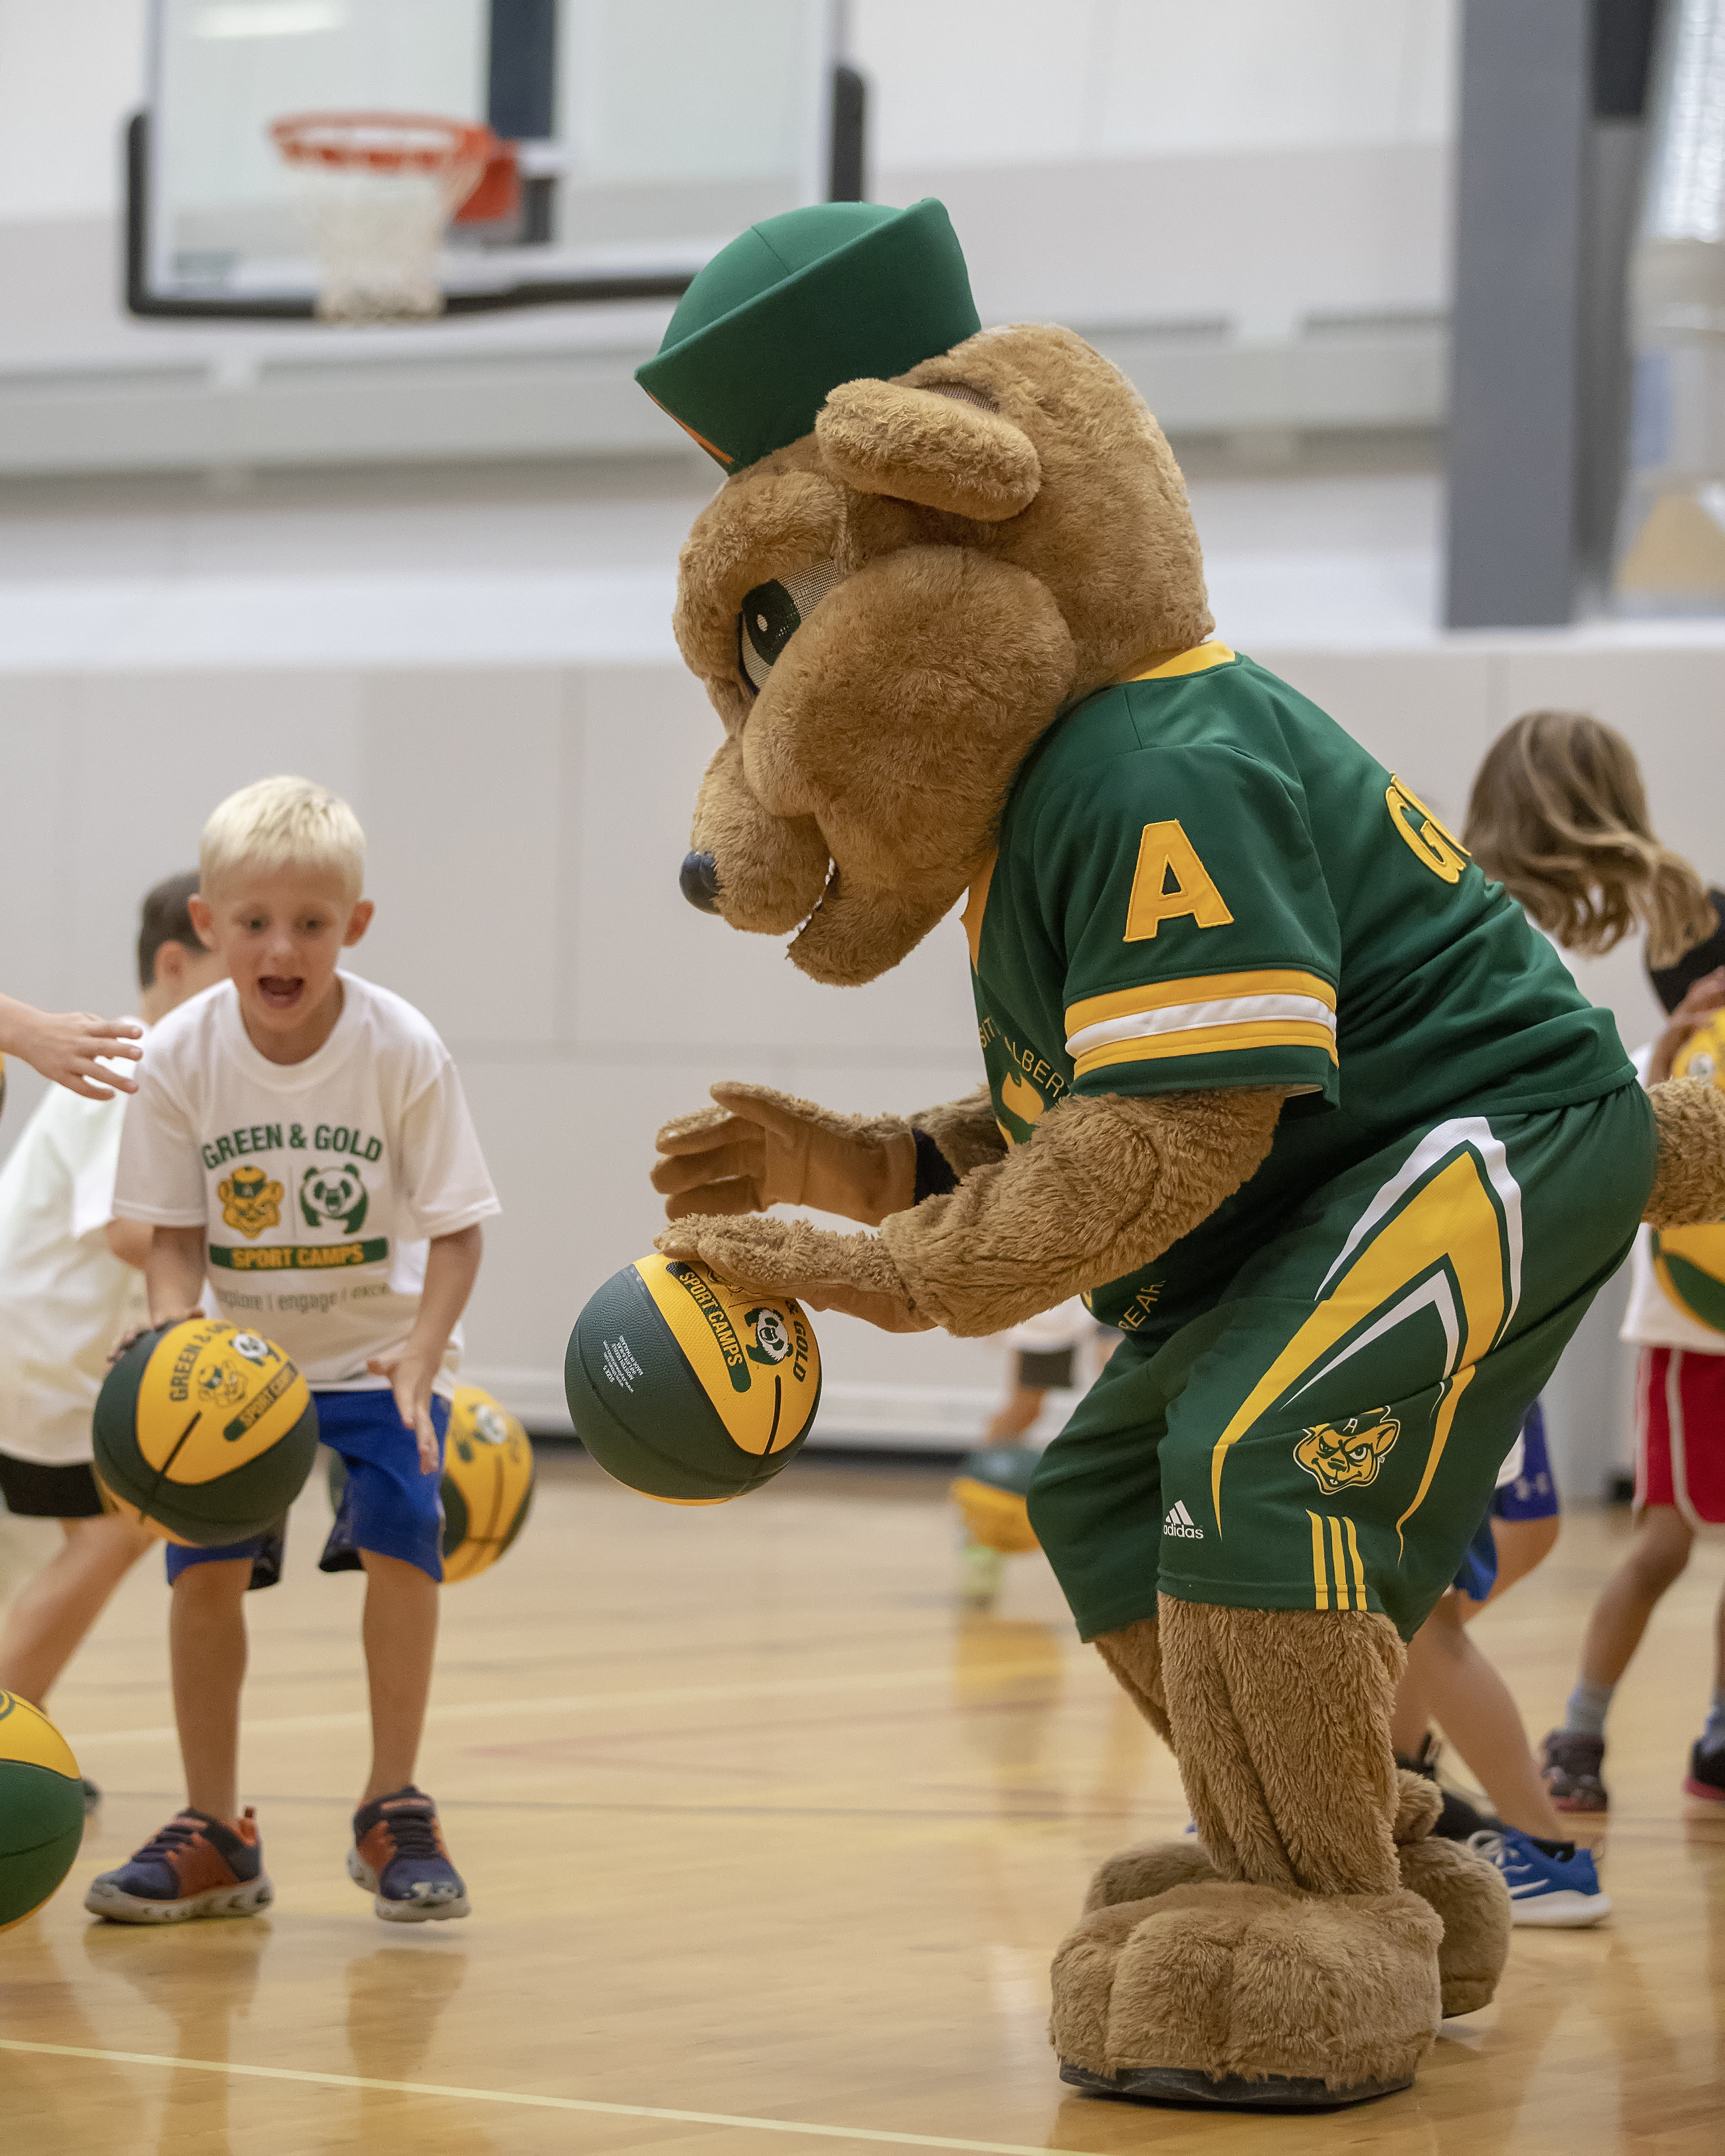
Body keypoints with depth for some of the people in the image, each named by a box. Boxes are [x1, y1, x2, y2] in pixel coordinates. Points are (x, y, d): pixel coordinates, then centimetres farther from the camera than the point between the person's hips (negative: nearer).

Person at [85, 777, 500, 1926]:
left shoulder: (403, 1049, -20)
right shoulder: (181, 1057, -15)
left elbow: (455, 1229, -14)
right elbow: (176, 1236, -7)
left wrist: (419, 1360, -27)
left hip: (381, 1348, -2)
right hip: (242, 1353, 2)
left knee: (400, 1532, -18)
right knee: (205, 1555, -10)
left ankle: (395, 1813, -1)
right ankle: (216, 1832, 5)